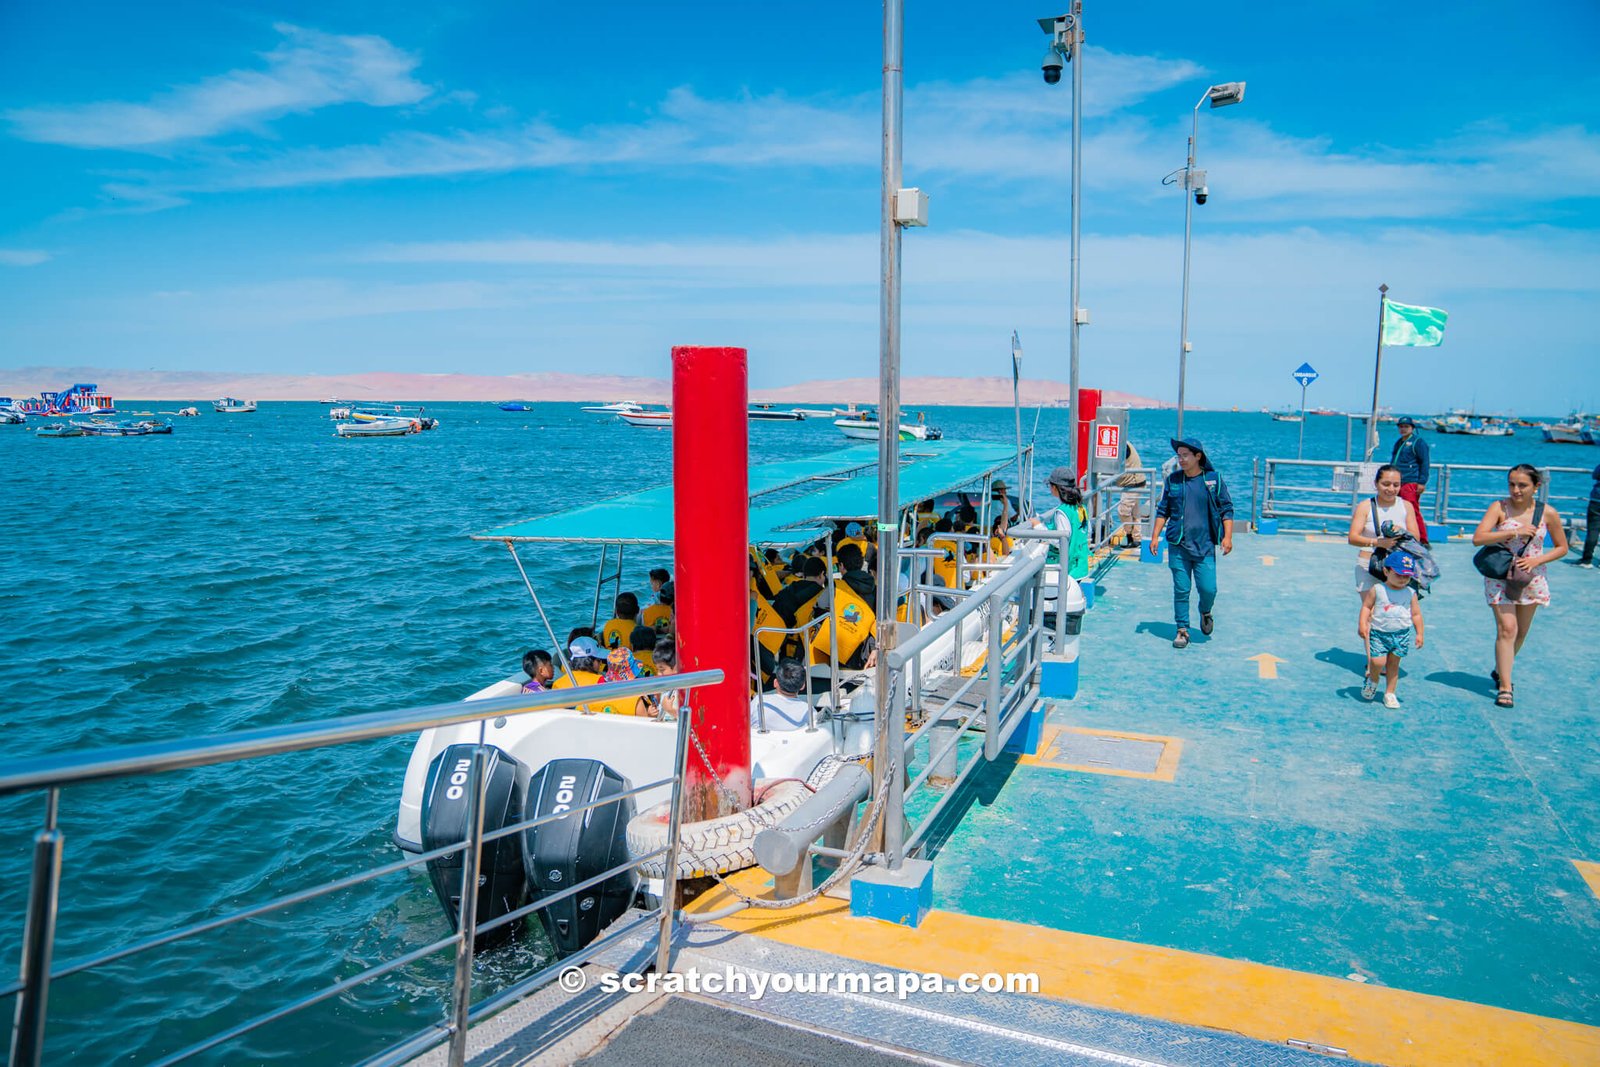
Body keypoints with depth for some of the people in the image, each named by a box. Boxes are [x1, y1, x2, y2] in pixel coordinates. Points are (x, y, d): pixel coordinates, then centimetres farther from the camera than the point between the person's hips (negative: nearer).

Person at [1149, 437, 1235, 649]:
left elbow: (1226, 509, 6)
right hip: (1177, 545, 1)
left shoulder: (1214, 479, 1)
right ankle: (1182, 629, 14)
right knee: (1181, 590, 2)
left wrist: (1228, 536, -3)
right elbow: (1162, 510, 12)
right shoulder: (1172, 480, 5)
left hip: (1205, 545, -1)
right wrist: (1155, 536, 5)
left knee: (1208, 589, -4)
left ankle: (1205, 612, 29)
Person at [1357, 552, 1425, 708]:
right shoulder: (1376, 589, -5)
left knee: (1393, 664, 9)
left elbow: (1416, 614, 8)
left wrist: (1419, 633, 5)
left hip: (1402, 634, 2)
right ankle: (1372, 680, 19)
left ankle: (1390, 693, 21)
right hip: (1379, 633, -2)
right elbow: (1366, 607, -1)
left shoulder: (1410, 593, 2)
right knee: (1377, 662, -13)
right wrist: (1362, 624, -11)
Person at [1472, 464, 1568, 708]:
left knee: (1521, 632, 14)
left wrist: (1536, 561, -11)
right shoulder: (1499, 508, -10)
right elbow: (1478, 538, -21)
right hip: (1500, 576, -3)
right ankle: (1505, 687, -7)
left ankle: (1500, 671, 37)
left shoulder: (1547, 513, -4)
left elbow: (1562, 547, 5)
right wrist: (1515, 532, -26)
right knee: (1506, 629, -11)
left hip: (1531, 578, 3)